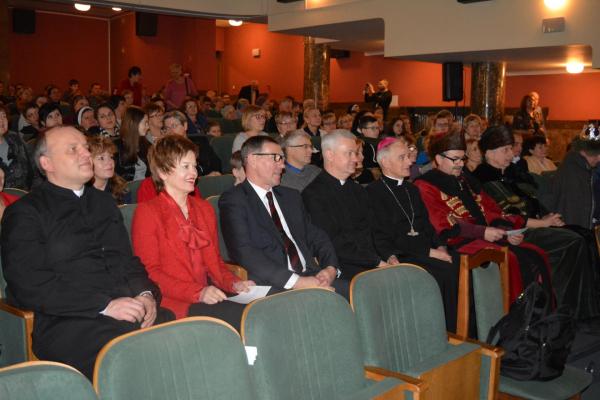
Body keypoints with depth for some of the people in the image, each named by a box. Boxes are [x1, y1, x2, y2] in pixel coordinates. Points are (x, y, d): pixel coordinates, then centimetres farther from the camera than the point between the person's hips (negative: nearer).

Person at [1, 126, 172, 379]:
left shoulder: (104, 203, 24)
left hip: (126, 308, 6)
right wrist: (105, 305, -14)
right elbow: (29, 285, -7)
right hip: (64, 323, -5)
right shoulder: (24, 213, 5)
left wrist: (146, 294, 0)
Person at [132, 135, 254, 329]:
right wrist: (198, 293, -19)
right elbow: (150, 272, -6)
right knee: (240, 316, -31)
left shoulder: (204, 208, 23)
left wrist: (234, 283, 0)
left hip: (209, 297, 6)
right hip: (174, 303, -6)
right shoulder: (147, 212, 2)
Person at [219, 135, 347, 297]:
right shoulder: (233, 200, 0)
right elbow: (244, 252, -13)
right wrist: (295, 281, -20)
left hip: (311, 277, 7)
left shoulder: (291, 196, 23)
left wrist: (330, 269, -2)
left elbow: (316, 236, 20)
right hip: (272, 286, -7)